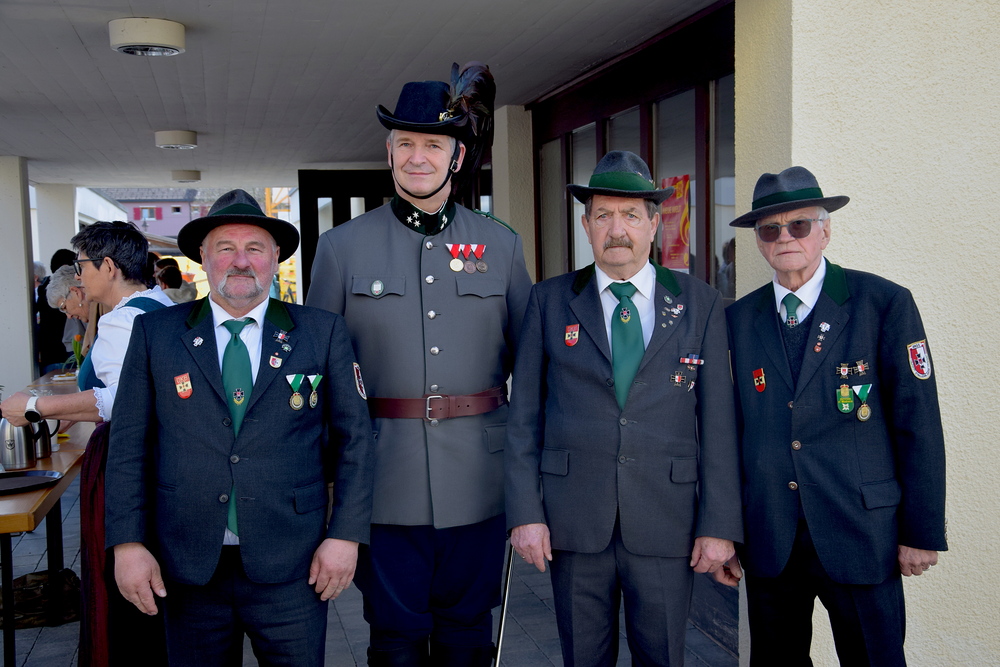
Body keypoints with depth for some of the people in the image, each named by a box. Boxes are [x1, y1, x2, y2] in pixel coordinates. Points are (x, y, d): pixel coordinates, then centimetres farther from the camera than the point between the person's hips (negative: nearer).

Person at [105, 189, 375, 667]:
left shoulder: (323, 333, 2)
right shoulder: (154, 333, 4)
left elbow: (353, 437, 1)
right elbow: (129, 444, 4)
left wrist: (347, 534, -5)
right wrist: (128, 542, -3)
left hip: (291, 569, -1)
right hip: (186, 568, 1)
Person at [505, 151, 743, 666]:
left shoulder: (699, 303, 4)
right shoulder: (549, 301, 4)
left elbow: (718, 420, 1)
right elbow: (524, 415, 3)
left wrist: (720, 524, -3)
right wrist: (525, 513, -4)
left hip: (666, 525, 0)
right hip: (573, 523, 0)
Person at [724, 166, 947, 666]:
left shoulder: (885, 304, -5)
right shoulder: (738, 320, 4)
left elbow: (918, 424, -5)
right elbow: (730, 427, 8)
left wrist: (922, 531, -5)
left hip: (861, 536, -3)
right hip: (768, 542, 3)